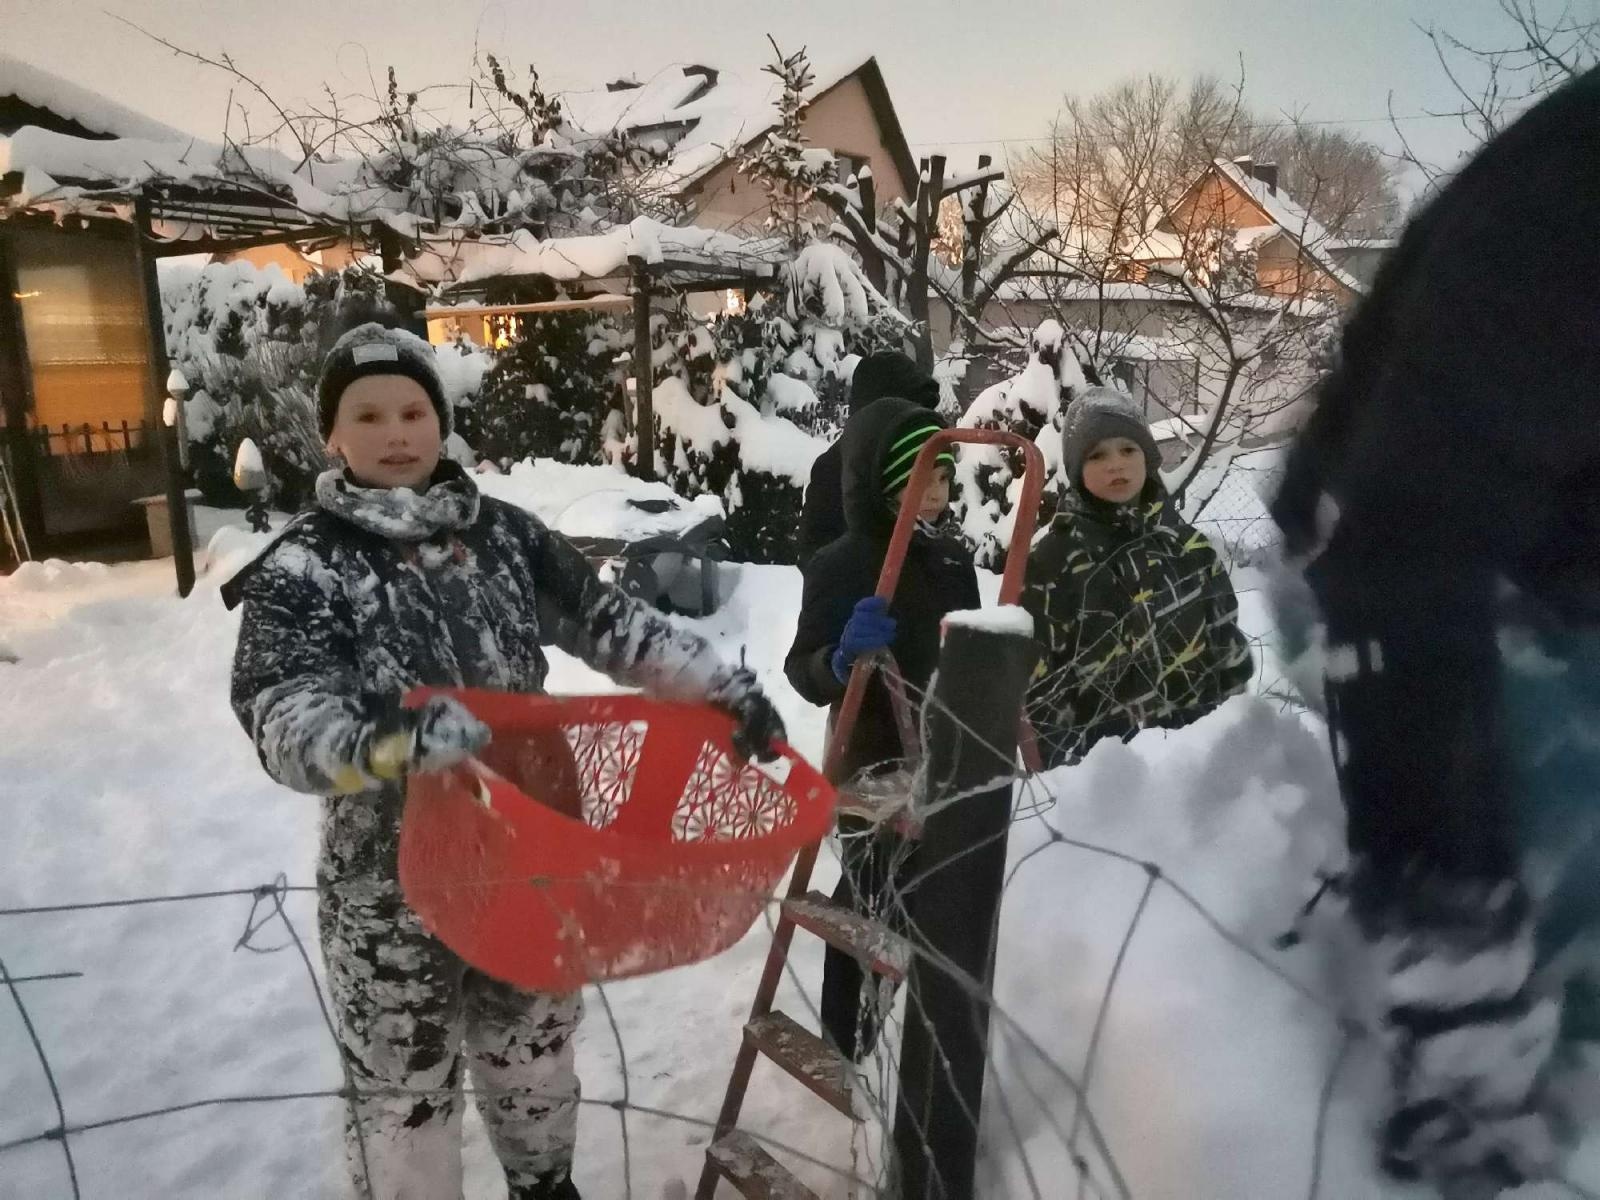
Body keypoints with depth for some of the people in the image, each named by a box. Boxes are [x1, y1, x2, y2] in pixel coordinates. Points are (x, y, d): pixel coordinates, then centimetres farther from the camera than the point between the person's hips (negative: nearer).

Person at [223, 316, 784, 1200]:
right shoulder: (303, 569, -13)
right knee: (405, 1081, 13)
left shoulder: (503, 534, -2)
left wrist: (727, 690, -8)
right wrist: (382, 743, -47)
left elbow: (609, 623, -1)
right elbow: (282, 716, -26)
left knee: (533, 1041, 25)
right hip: (393, 875, -4)